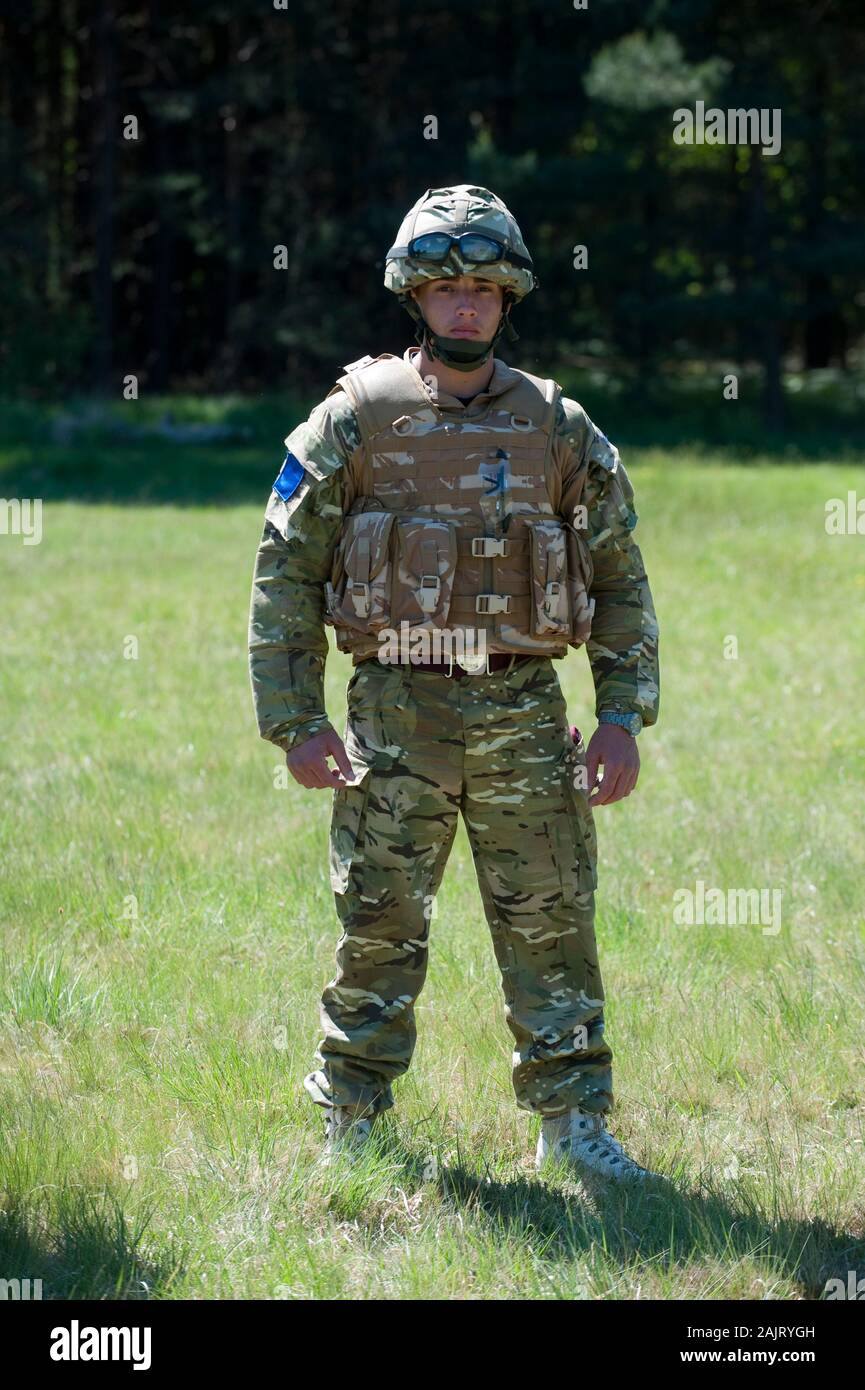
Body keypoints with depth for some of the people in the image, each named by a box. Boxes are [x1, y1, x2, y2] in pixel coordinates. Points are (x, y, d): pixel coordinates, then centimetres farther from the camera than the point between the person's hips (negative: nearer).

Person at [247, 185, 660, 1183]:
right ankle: (350, 1131, 15)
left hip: (526, 717, 2)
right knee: (378, 934, 3)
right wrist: (295, 723, -5)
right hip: (395, 717, -1)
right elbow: (285, 576, 2)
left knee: (554, 929, 3)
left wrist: (625, 718, 1)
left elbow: (621, 581, 10)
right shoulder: (355, 420, 0)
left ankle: (573, 1124, 12)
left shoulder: (560, 429, 6)